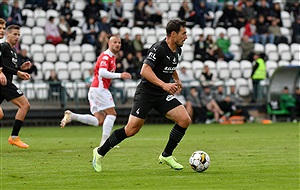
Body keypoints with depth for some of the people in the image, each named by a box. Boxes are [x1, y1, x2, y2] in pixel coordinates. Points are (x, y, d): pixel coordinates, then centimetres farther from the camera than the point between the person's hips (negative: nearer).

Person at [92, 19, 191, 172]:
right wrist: (164, 85, -36)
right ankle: (100, 152, 9)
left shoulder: (177, 50, 8)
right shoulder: (158, 48, -19)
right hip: (146, 93, -8)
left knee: (185, 120, -10)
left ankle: (166, 156, 5)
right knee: (132, 129, -11)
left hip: (162, 96, 8)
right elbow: (145, 71, -30)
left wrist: (177, 79, 24)